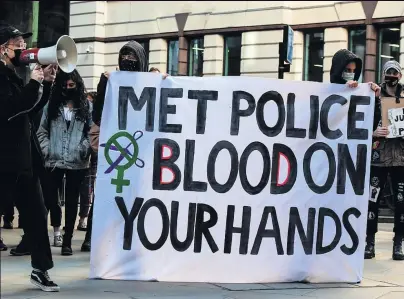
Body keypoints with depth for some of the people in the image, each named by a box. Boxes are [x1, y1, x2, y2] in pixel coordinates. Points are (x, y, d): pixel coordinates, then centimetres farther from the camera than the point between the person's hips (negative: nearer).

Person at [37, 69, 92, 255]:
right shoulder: (51, 105, 8)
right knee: (49, 198, 1)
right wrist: (46, 148, -6)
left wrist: (85, 148, -13)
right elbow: (42, 131, 7)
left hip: (77, 162, -1)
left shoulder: (86, 106, 3)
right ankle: (56, 229, 27)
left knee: (71, 202, 5)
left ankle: (67, 241, 11)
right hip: (53, 161, 2)